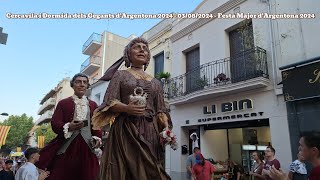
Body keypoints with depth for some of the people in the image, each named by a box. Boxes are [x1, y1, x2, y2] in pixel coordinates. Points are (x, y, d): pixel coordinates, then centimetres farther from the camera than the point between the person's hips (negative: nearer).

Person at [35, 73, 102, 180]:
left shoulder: (93, 105, 16)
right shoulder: (63, 103, 8)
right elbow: (55, 123, -1)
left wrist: (97, 138, -5)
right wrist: (68, 127, -20)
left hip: (86, 147, 2)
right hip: (66, 147, -2)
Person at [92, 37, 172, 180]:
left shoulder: (155, 82, 18)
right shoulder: (120, 75, 9)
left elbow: (160, 111, 14)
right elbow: (109, 103, -1)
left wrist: (166, 127, -6)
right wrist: (127, 108, -21)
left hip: (150, 132, 3)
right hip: (125, 130, -3)